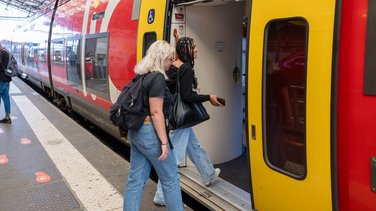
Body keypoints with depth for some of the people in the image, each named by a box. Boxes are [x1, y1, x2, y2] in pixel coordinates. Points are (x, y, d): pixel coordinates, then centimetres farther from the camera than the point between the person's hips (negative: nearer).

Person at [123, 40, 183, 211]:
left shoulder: (143, 76, 11)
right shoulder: (157, 78, -15)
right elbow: (156, 112, -20)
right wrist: (164, 142, -19)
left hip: (136, 131, 9)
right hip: (150, 132, -9)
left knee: (136, 179, 14)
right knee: (171, 178, 7)